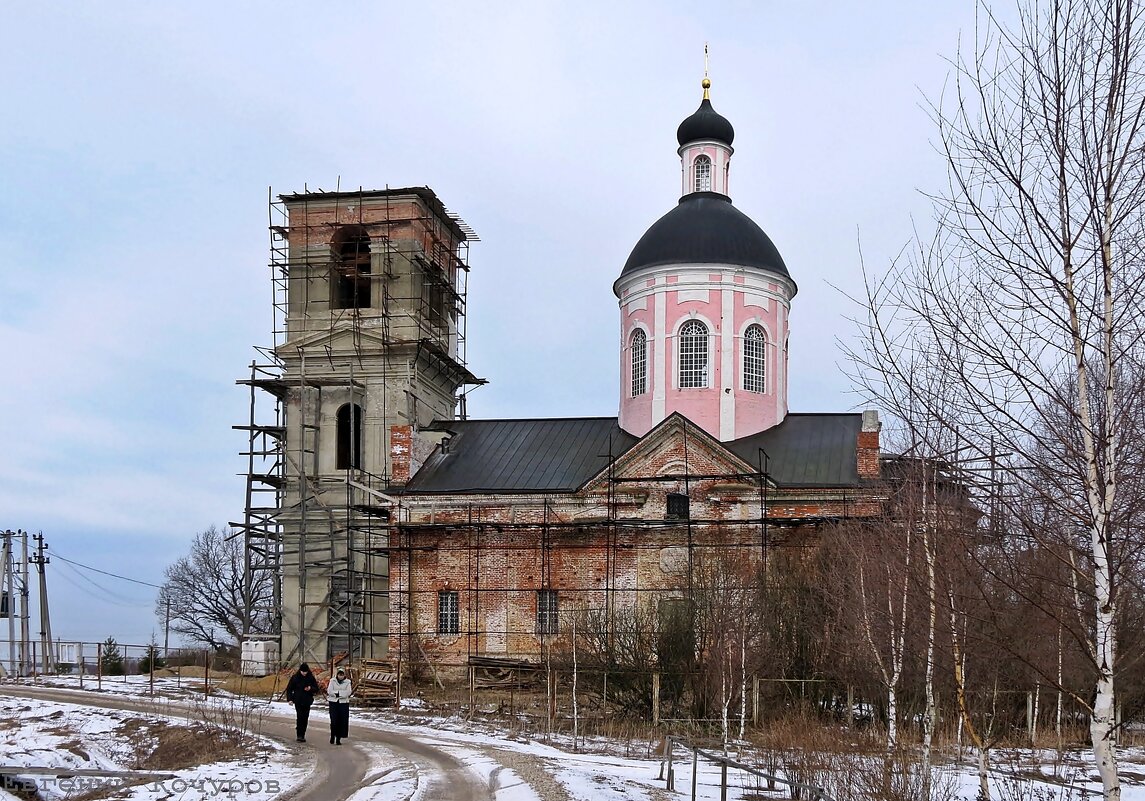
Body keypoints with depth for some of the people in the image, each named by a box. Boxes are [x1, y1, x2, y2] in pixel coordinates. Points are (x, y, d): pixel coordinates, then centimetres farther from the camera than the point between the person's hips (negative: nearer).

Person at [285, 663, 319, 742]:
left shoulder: (311, 678, 2)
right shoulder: (295, 677, -3)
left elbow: (316, 688, 8)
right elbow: (289, 688, 3)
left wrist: (310, 688, -14)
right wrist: (290, 699, -6)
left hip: (307, 701, 3)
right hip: (298, 701, -2)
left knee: (305, 718, 4)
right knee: (299, 717, -14)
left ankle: (302, 735, 13)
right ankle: (299, 735, -12)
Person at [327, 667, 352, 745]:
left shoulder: (347, 682, 4)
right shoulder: (332, 681, 3)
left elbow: (348, 693, -8)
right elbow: (329, 691, -8)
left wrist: (336, 693, -14)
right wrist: (342, 693, -12)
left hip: (343, 703, 1)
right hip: (334, 703, -1)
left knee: (342, 721, -1)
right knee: (334, 720, -9)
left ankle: (338, 738, 7)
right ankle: (332, 736, 8)